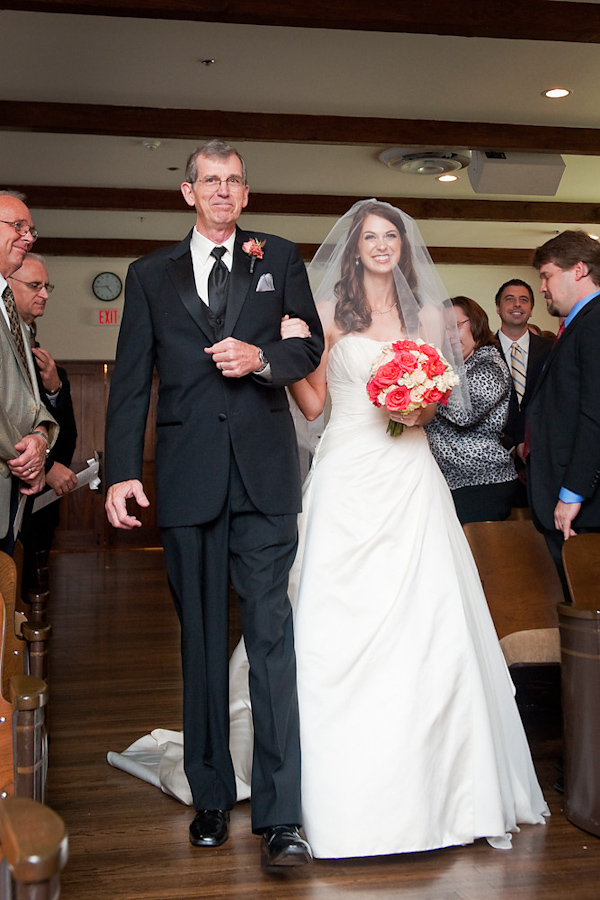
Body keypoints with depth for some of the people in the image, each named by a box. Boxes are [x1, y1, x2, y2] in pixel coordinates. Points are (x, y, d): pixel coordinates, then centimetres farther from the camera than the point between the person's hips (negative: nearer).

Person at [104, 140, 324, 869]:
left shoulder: (280, 258, 12)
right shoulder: (151, 275, 12)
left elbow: (311, 345, 11)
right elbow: (130, 380, 6)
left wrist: (262, 358, -11)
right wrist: (122, 471, -3)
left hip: (264, 476, -1)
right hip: (187, 475, 1)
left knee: (271, 636, -7)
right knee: (200, 640, 9)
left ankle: (279, 814, -3)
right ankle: (211, 797, 21)